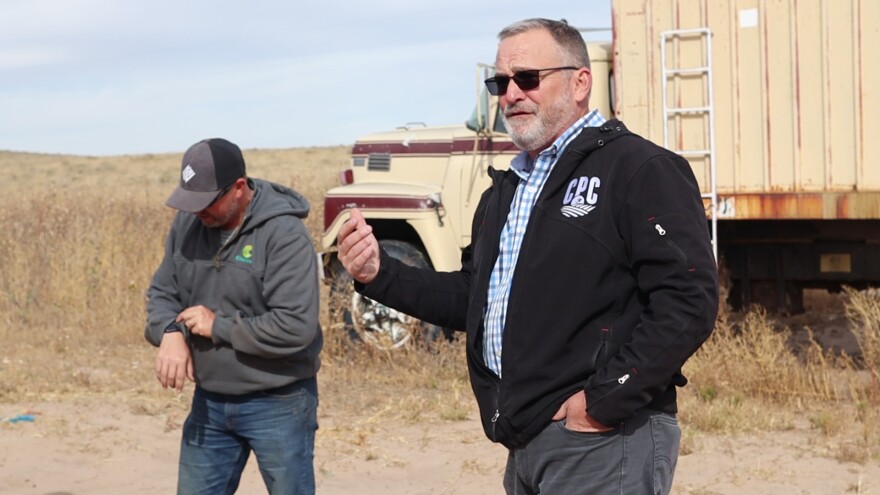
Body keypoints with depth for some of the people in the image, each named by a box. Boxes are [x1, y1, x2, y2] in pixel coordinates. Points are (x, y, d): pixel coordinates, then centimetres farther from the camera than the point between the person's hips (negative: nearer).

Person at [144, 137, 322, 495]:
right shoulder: (188, 222, 0)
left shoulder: (284, 234, -20)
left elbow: (296, 328, -26)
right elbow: (162, 291, 8)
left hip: (277, 405, -6)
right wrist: (170, 332, -14)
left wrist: (218, 327, -19)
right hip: (209, 401, 6)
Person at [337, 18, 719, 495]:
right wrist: (379, 274, 10)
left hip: (601, 443, -8)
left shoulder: (641, 170, -9)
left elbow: (688, 299, -18)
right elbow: (475, 298, 25)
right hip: (525, 443, 8)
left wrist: (604, 400, -20)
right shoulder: (506, 190, 20)